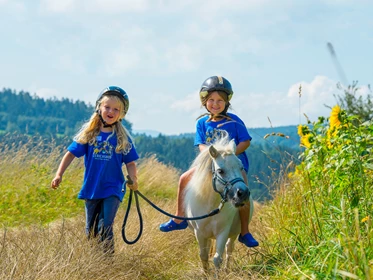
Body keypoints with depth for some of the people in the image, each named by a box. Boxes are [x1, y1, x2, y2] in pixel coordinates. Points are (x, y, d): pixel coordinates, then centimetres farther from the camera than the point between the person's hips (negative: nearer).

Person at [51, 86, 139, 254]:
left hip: (113, 189, -2)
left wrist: (133, 180, -19)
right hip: (91, 189, 2)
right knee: (91, 230, 13)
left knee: (105, 227, -15)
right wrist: (59, 175, -11)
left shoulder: (123, 137, -3)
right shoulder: (89, 133, -1)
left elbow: (130, 163, -1)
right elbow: (71, 153, 0)